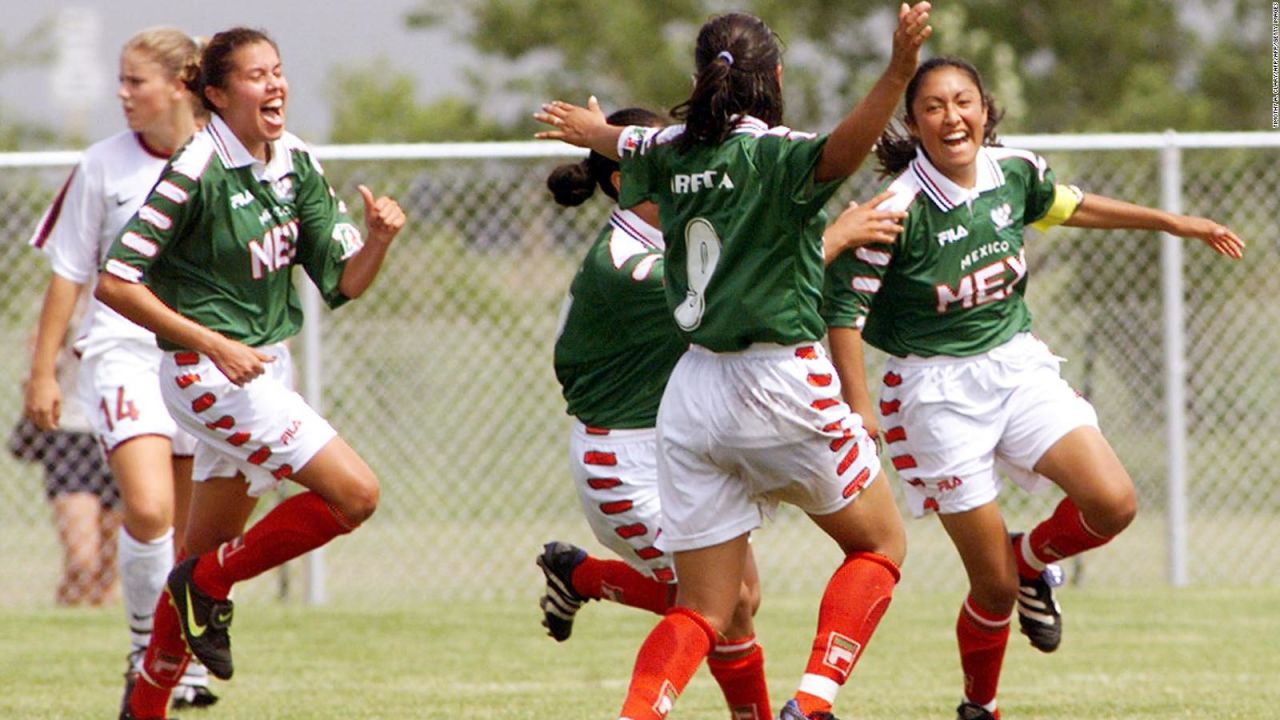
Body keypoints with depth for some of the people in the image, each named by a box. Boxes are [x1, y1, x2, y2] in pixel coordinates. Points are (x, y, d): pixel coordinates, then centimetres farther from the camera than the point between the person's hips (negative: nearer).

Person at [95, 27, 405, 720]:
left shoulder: (296, 164, 5)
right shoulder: (196, 171, -17)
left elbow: (341, 282, 7)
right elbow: (115, 282, -17)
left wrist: (378, 239, -14)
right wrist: (212, 344, -21)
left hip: (264, 368, 8)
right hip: (206, 374, -8)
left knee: (205, 555, 14)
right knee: (355, 492, -17)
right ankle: (209, 586, -1)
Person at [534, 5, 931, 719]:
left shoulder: (673, 152, 7)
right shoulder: (773, 153, -12)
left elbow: (622, 142, 32)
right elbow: (840, 151, -35)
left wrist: (590, 128, 55)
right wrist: (899, 74, -51)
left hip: (693, 391, 6)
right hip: (782, 381, -6)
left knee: (703, 611, 9)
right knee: (880, 546, 15)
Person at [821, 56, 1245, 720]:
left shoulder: (1015, 172, -2)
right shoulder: (900, 209, -19)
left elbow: (1067, 206, 20)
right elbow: (844, 303, -13)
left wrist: (1171, 223, 24)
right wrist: (858, 403, -20)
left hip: (1017, 365, 5)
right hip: (936, 386, -5)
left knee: (1112, 504, -14)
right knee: (995, 590, -5)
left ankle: (1031, 562, 18)